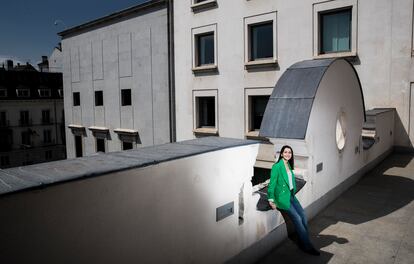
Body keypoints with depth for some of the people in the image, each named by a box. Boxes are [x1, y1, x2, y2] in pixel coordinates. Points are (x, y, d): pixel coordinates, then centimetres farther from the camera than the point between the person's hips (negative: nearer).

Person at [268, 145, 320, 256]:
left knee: (303, 216, -6)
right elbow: (272, 184, -11)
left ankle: (304, 243, 7)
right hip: (282, 197, -7)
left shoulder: (289, 165, 10)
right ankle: (307, 246, 0)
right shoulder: (277, 166, -13)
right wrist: (271, 200, -10)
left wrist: (293, 193, 13)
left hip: (291, 196, 7)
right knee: (297, 219, -13)